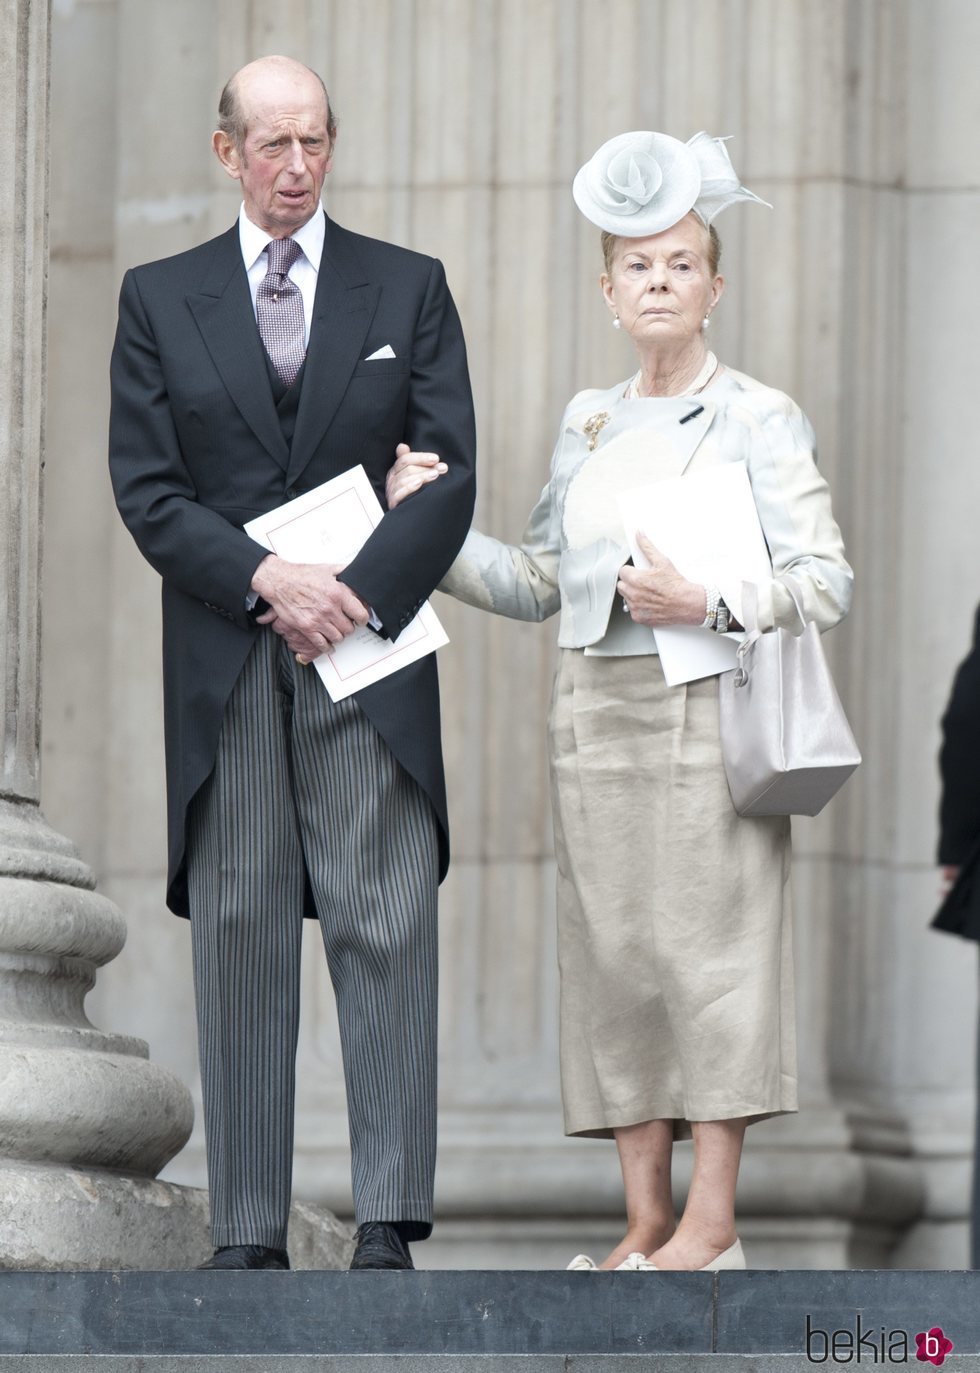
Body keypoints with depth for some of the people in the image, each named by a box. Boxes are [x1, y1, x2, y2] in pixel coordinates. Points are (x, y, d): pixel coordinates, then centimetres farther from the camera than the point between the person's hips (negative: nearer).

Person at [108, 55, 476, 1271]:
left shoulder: (409, 290, 10)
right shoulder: (160, 300, 10)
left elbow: (449, 475, 3)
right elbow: (146, 489, 2)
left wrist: (352, 596, -10)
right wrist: (269, 580, -12)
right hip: (222, 661, 1)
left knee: (387, 929, -7)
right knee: (239, 936, 1)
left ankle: (388, 1223, -6)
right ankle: (248, 1230, 3)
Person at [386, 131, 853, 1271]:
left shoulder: (758, 418, 0)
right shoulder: (587, 421, 15)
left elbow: (825, 579, -6)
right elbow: (538, 581, 17)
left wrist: (707, 603, -19)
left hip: (706, 708, -5)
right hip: (596, 714, 5)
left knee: (708, 942, -8)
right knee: (614, 952, 2)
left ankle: (710, 1222, -5)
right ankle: (645, 1219, 6)